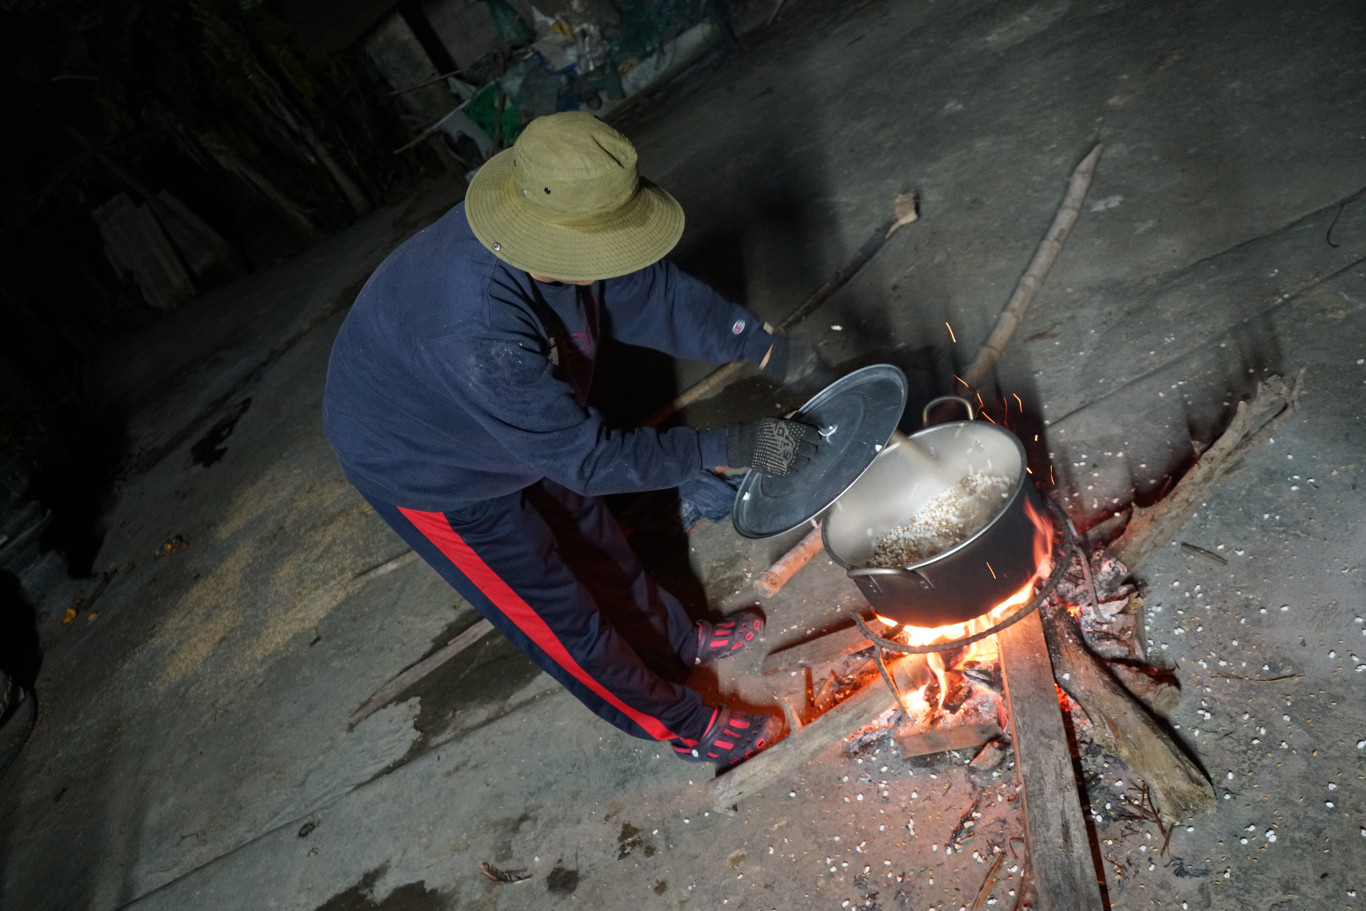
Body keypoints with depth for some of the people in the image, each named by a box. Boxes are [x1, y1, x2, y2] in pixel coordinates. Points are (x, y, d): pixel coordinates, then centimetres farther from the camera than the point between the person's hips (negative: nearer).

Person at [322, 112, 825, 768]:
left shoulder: (561, 236, -22)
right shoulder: (473, 329, -44)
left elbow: (660, 294, -10)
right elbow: (585, 455, -39)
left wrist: (771, 351, -16)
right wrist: (735, 448, -36)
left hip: (518, 430, 7)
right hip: (423, 464, -7)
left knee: (590, 535, 22)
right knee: (557, 611, 6)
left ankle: (677, 641, 47)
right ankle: (678, 723, 28)